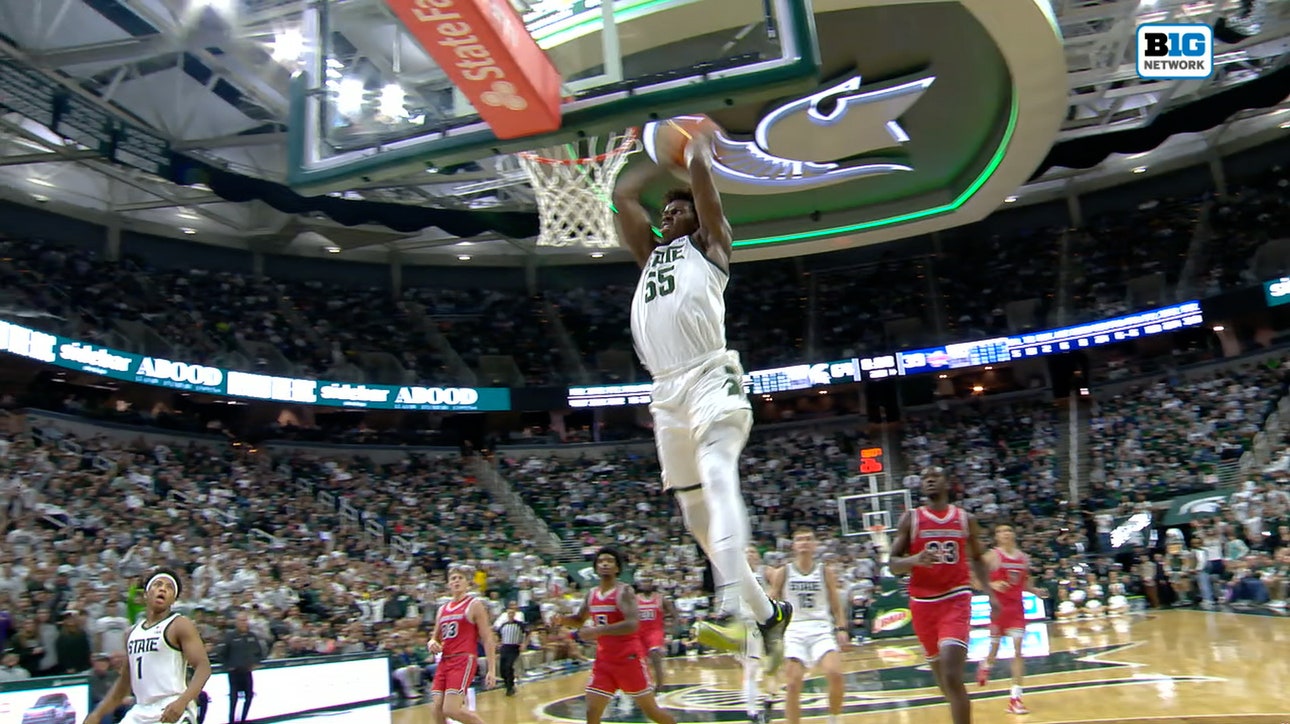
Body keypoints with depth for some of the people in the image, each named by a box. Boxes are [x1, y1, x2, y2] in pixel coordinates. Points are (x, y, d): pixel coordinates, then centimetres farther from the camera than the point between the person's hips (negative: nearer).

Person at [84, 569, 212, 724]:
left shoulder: (180, 625, -5)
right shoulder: (133, 632, 16)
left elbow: (203, 667, -15)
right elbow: (124, 681, 25)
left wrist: (182, 701, -30)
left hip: (172, 711, -7)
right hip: (141, 711, 7)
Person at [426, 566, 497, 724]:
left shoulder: (475, 605, -1)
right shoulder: (442, 610, 17)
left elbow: (488, 639, -5)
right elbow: (436, 637, 27)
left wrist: (492, 670, -13)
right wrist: (432, 643, 1)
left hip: (464, 660, -7)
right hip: (444, 661, 7)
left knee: (451, 710, -17)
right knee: (436, 711, -3)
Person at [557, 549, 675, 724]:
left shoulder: (624, 591, -14)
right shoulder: (591, 594, 7)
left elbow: (632, 624, -28)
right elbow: (579, 620, 24)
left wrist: (597, 631, -30)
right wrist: (562, 620, 2)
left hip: (629, 657, -6)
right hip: (604, 659, 6)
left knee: (651, 710, 4)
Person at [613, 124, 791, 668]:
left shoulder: (708, 243, 13)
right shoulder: (650, 254, 29)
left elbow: (702, 172, 6)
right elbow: (622, 195, 29)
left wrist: (699, 144, 27)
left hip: (710, 377, -7)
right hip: (666, 391, 7)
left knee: (717, 476, -30)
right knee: (695, 514, 7)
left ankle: (729, 608, -43)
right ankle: (767, 612, 20)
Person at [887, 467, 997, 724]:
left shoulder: (965, 519, 6)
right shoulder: (910, 518, 1)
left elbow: (977, 558, 20)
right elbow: (893, 564, -2)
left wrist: (990, 592, 8)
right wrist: (915, 560, -22)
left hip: (956, 599, -1)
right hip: (923, 602, 1)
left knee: (952, 676, -17)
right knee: (942, 676, 14)